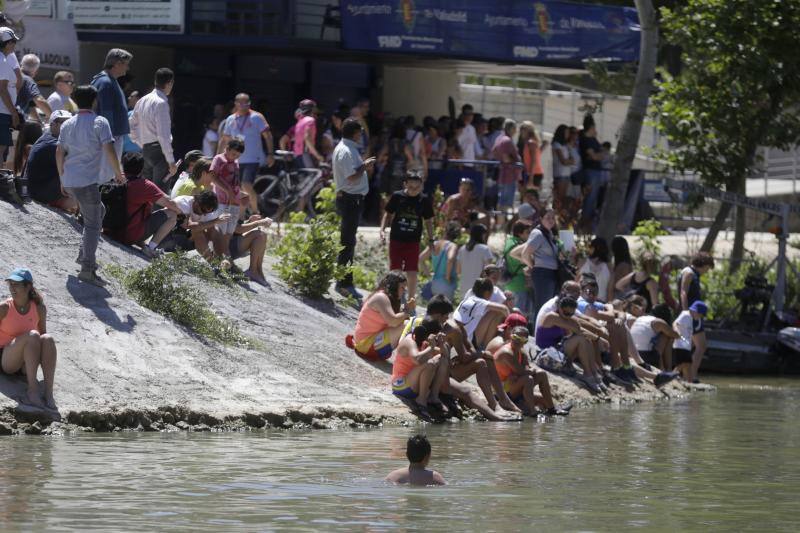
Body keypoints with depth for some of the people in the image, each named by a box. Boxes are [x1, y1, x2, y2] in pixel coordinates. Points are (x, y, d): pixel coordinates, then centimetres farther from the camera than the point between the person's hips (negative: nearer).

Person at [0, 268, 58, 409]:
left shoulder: (39, 309, 2)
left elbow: (43, 332, 13)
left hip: (26, 365, 3)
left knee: (48, 339, -27)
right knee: (32, 335, -31)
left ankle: (49, 392, -36)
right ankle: (32, 390, -39)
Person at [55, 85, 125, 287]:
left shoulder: (67, 125, 11)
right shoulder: (100, 123, -7)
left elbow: (59, 153, 12)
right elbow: (109, 150, -14)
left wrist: (62, 177, 22)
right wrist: (118, 173, -2)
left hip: (69, 180, 7)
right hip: (87, 180, -7)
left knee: (98, 210, 26)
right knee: (92, 224, -4)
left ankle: (85, 253, 22)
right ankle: (87, 268, -13)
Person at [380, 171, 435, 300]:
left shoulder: (424, 200, -3)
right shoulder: (397, 196, -5)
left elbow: (428, 221, 7)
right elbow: (388, 214, 6)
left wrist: (431, 240, 3)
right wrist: (382, 230, -7)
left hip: (413, 241, 0)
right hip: (396, 240, 0)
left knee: (412, 273, -2)